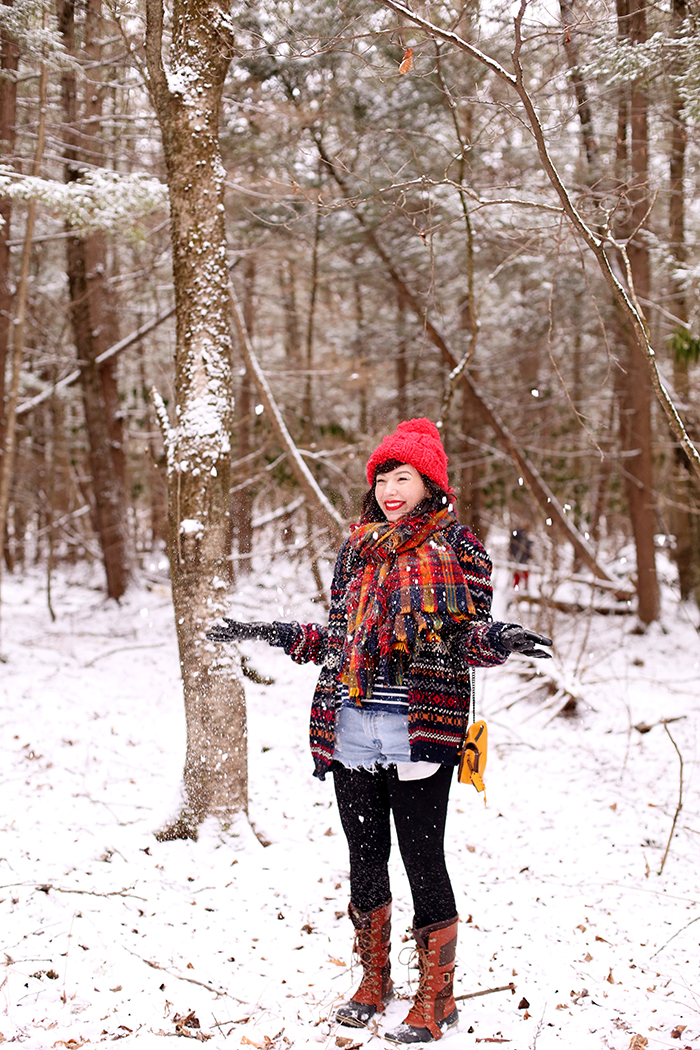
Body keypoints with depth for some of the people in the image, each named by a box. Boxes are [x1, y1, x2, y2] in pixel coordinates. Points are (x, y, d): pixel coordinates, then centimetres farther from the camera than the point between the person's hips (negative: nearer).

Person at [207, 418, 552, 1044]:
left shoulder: (456, 548, -1)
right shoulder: (357, 550, 13)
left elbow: (468, 638, -5)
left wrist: (497, 639, -25)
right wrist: (279, 635, 15)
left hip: (420, 732, -5)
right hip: (352, 731, 5)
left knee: (423, 863, -1)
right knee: (366, 860, 13)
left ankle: (436, 999, 14)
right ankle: (373, 982, 31)